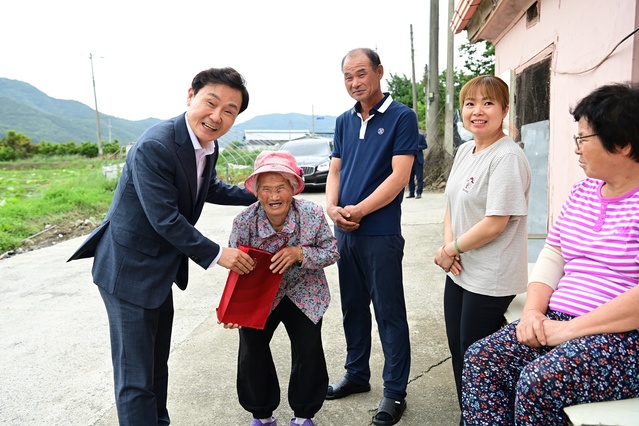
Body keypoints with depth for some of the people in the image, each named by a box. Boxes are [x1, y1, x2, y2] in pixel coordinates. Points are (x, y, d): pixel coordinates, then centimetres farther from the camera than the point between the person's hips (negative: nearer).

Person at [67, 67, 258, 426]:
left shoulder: (208, 146, 1)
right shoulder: (154, 147, -26)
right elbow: (165, 220, -26)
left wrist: (259, 194, 14)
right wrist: (217, 254, -18)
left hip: (161, 269, 9)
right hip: (130, 270, -9)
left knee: (158, 365, 24)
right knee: (136, 377, 2)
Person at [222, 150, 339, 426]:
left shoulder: (313, 214, -20)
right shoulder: (243, 222, -20)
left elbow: (332, 252, -12)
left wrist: (300, 253, -30)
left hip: (304, 294, 0)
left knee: (309, 351, -6)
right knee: (251, 352, -3)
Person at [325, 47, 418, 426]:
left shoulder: (402, 117, -6)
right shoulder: (344, 121, 12)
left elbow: (399, 176, -13)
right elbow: (335, 171, 12)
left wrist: (359, 210, -17)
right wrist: (332, 208, -6)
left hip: (381, 232, -6)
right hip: (345, 231, 6)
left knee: (389, 313, 3)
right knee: (353, 307, 17)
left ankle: (395, 392, 17)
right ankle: (357, 375, 34)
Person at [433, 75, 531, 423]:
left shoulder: (507, 157, -18)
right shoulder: (464, 151, 8)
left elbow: (494, 224, -21)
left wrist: (449, 250, -10)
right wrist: (449, 245, -5)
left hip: (489, 279, -8)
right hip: (459, 271, 8)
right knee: (458, 351, 19)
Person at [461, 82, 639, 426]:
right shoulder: (582, 192, 12)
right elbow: (551, 257, 11)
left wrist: (571, 328, -21)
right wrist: (533, 312, -5)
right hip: (561, 323, 7)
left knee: (538, 382, -27)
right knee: (482, 358, -9)